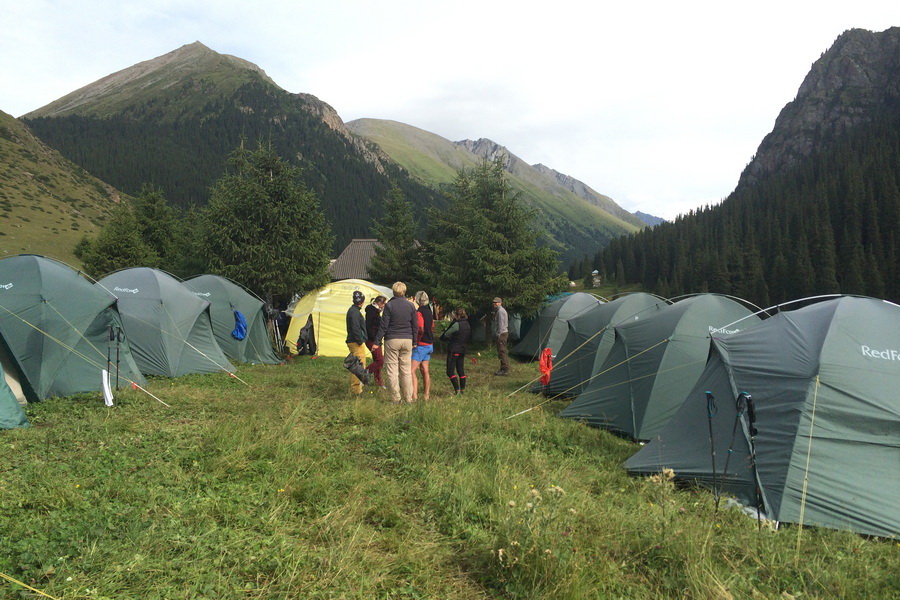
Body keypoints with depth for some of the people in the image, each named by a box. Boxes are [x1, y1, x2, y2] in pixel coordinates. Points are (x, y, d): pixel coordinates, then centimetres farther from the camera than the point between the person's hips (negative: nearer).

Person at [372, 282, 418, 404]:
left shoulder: (389, 305, -5)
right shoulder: (411, 305, 6)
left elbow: (383, 326, -7)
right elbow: (415, 326, 10)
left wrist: (377, 342, -1)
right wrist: (414, 341, 20)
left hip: (392, 340, -4)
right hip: (407, 340, 4)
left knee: (392, 370, 1)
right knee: (406, 370, 9)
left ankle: (396, 399, 0)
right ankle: (408, 398, 9)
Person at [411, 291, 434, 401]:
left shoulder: (419, 312, -15)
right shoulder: (429, 312, 12)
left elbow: (420, 329, -25)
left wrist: (416, 341, -14)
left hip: (421, 345, -9)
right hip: (429, 345, 9)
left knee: (412, 370, -11)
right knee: (425, 370, 15)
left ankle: (414, 395, -19)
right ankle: (426, 395, 20)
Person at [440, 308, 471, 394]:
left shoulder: (457, 324, -17)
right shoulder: (467, 324, 7)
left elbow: (446, 334, -11)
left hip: (454, 350, -8)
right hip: (463, 350, 8)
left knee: (450, 371, -3)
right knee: (461, 370, 15)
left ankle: (457, 390, -10)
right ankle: (463, 389, 17)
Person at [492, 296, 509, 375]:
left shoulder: (500, 311, -13)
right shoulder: (498, 311, 20)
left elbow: (501, 324, -19)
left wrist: (498, 335, -19)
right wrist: (495, 335, 23)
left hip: (501, 334, -11)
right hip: (501, 333, 11)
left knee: (502, 351, -11)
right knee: (502, 352, 13)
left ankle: (505, 370, -12)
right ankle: (504, 369, 18)